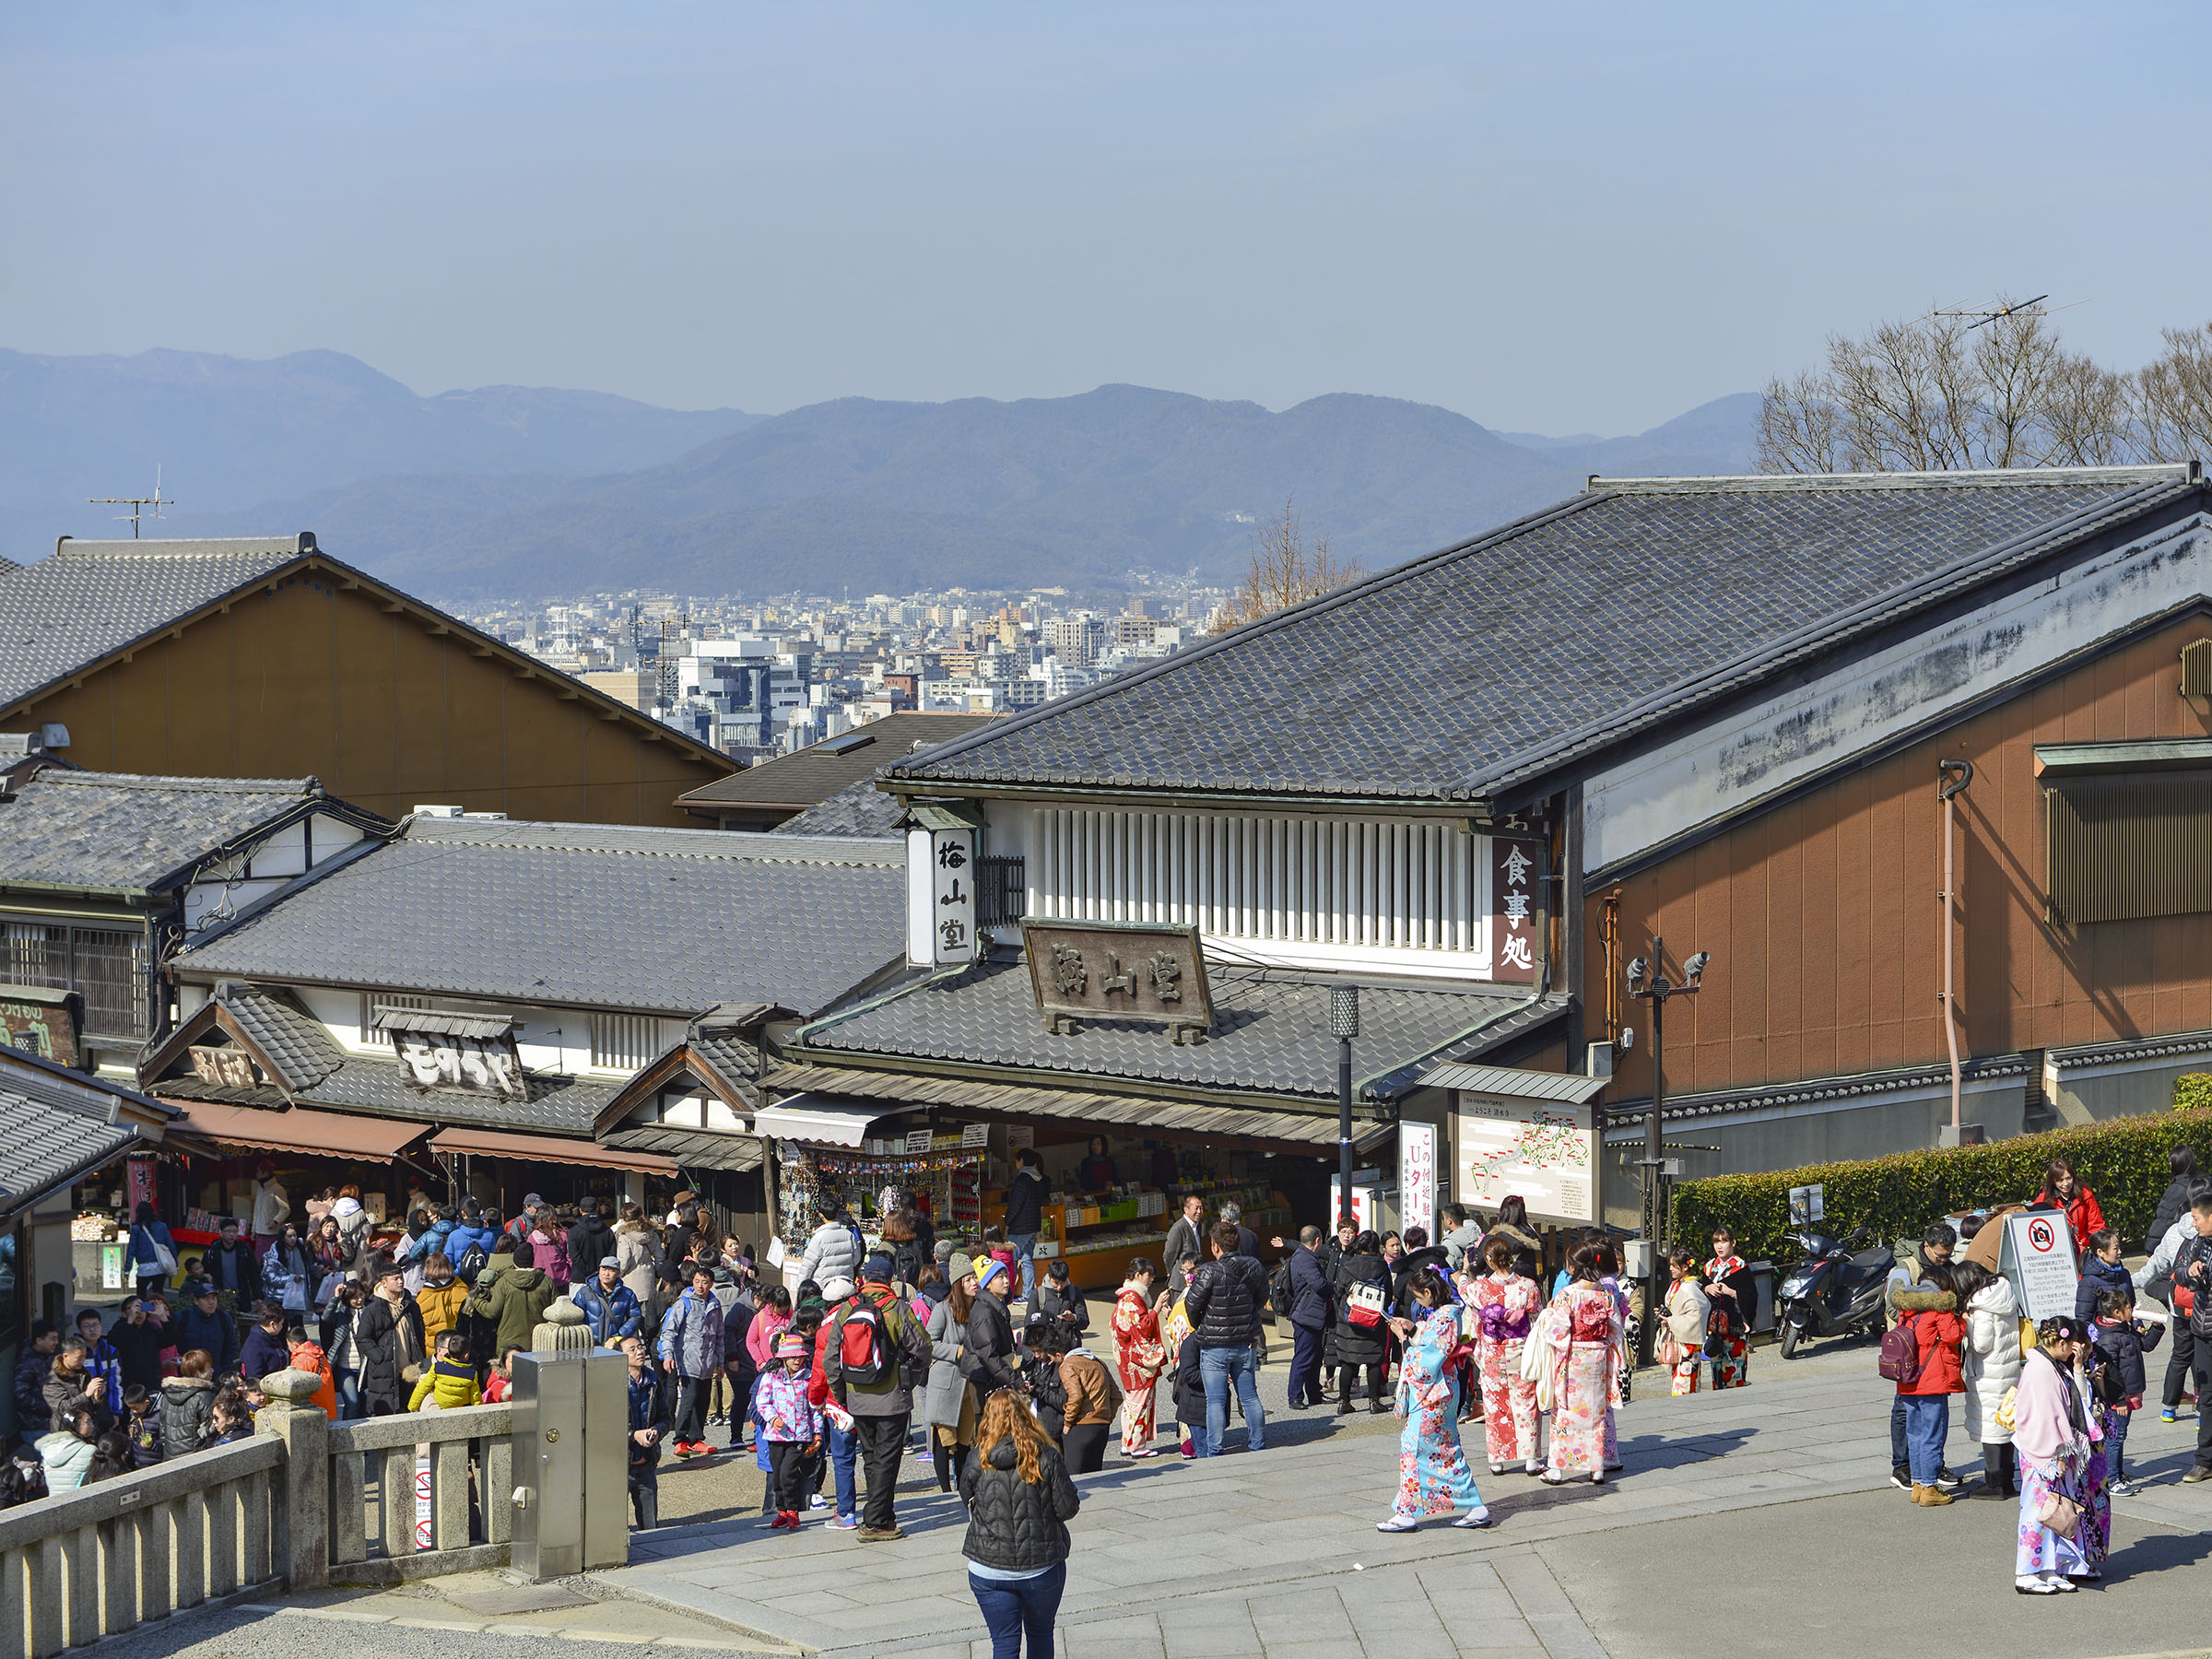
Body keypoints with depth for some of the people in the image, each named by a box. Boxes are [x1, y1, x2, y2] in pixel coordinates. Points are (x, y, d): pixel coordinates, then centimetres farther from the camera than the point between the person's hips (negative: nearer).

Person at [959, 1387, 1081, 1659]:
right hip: (1041, 1566, 0)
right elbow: (1067, 1508, -9)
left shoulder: (977, 1461, -7)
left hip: (988, 1571, 0)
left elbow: (968, 1502, 7)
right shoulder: (1046, 1457, -10)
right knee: (1040, 1634, 20)